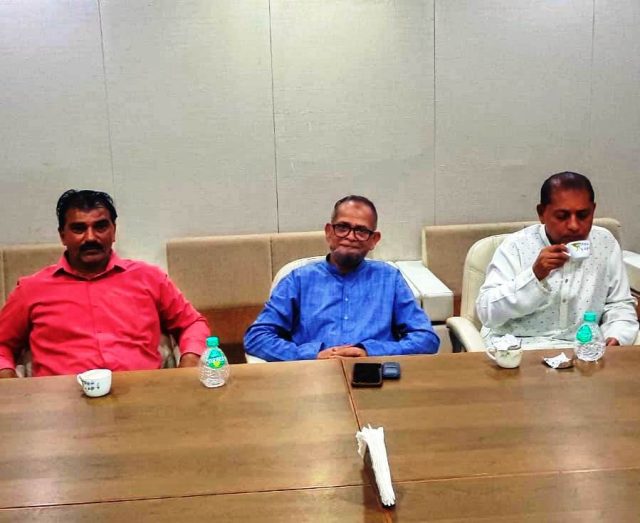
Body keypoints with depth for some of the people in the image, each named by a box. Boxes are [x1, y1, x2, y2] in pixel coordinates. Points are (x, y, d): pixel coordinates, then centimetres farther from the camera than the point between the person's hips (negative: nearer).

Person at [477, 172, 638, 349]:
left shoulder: (605, 243, 3)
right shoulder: (516, 246, -8)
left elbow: (619, 305, 11)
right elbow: (487, 313, -15)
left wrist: (616, 338, -10)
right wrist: (535, 275, -24)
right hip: (519, 348, -4)